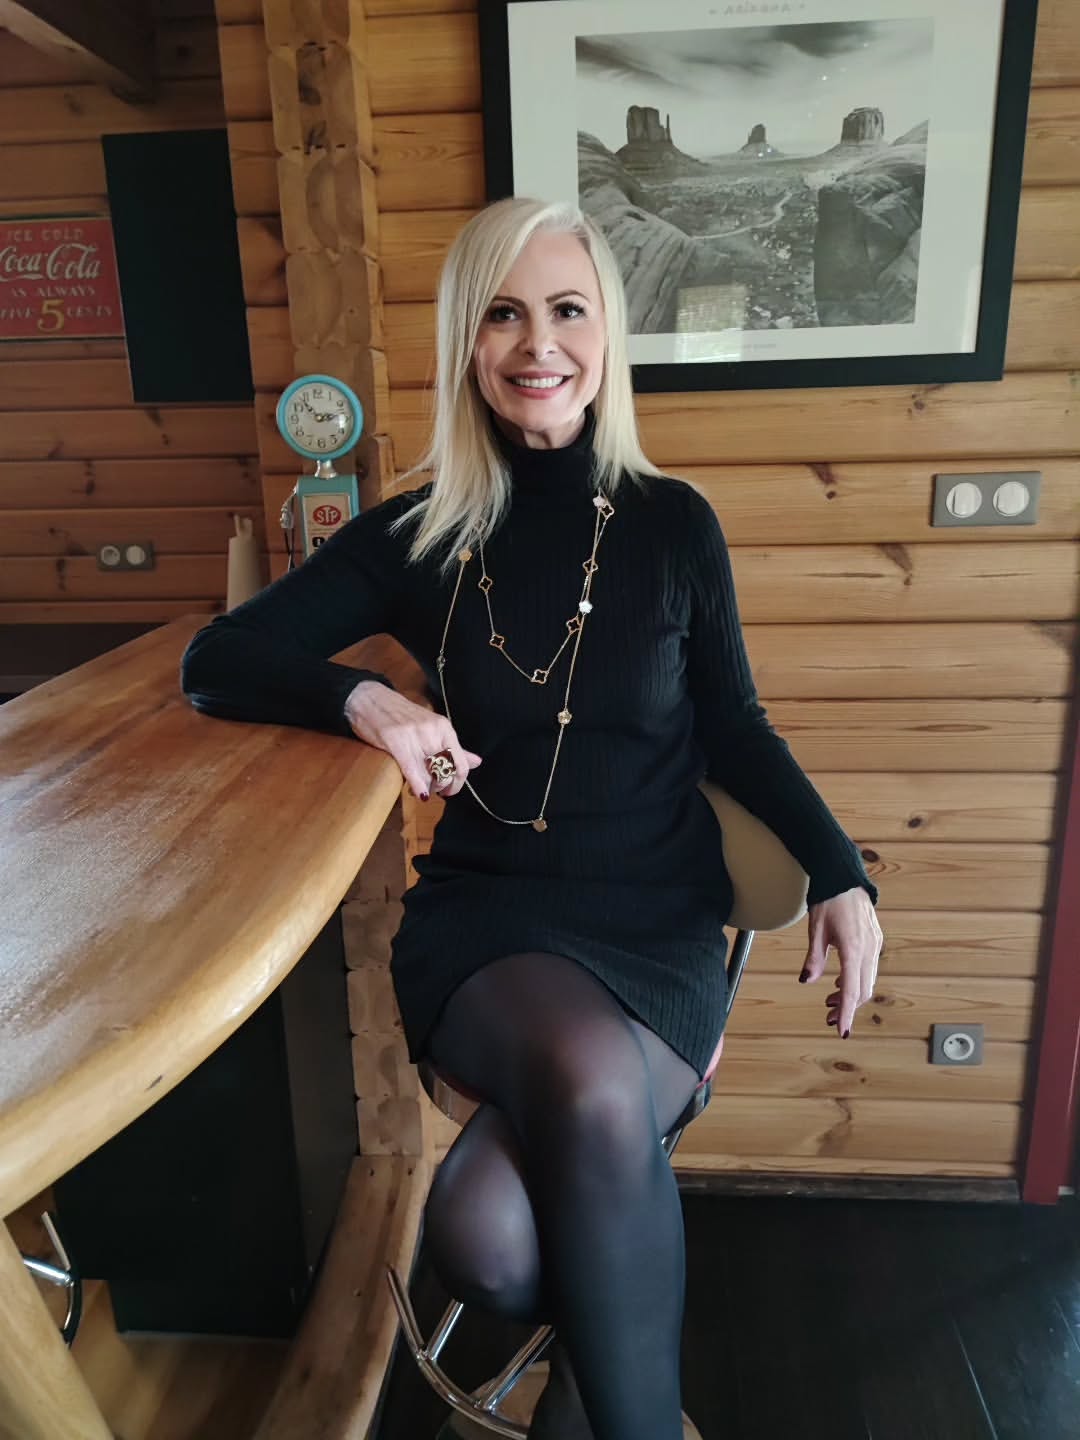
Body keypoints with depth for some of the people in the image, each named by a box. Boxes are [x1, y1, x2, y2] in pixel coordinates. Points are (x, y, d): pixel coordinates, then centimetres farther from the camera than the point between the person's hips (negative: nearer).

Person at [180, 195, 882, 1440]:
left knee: (490, 1227, -27)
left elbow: (734, 730, 9)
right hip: (485, 917, 1)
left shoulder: (674, 523, 3)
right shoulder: (417, 535, 2)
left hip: (659, 923, 0)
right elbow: (215, 662, 2)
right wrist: (363, 700, -17)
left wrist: (838, 872, -4)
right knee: (591, 1080, -34)